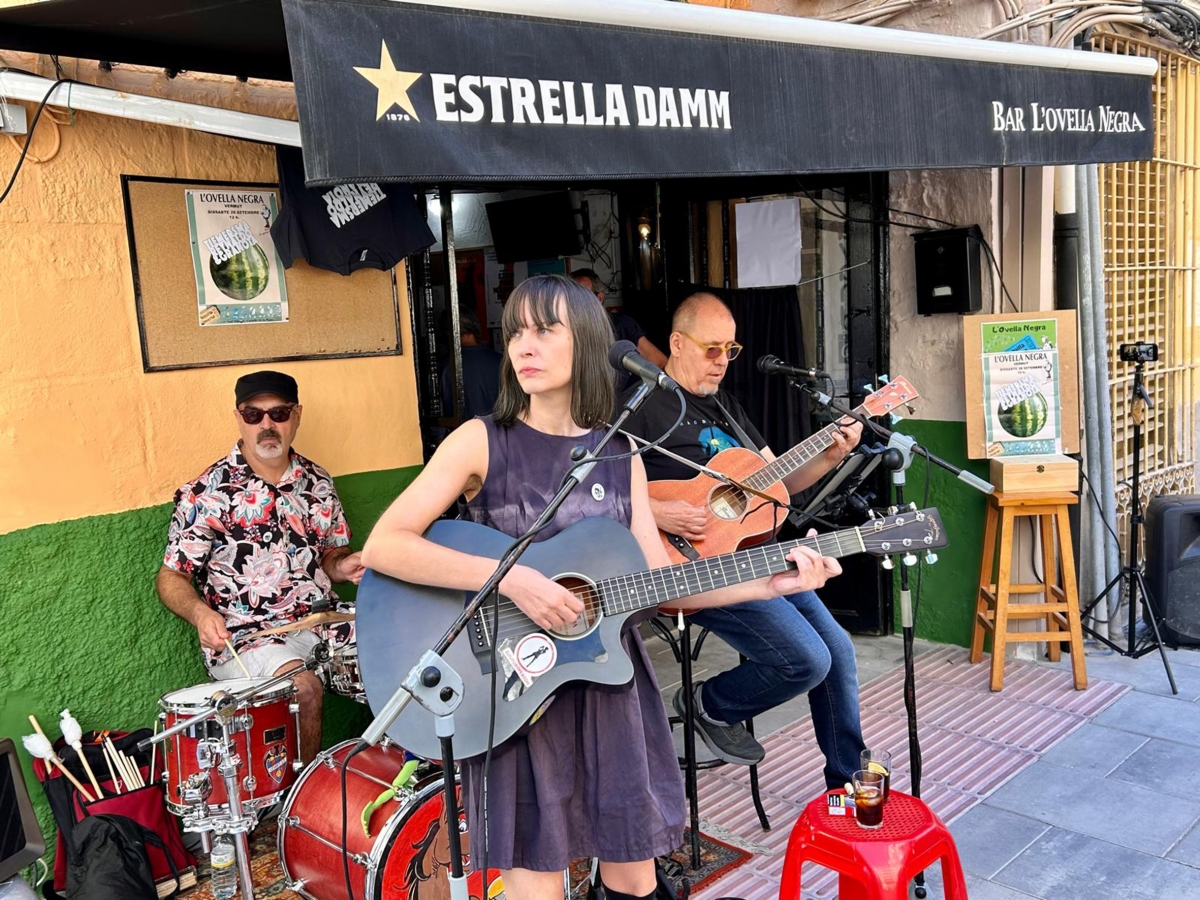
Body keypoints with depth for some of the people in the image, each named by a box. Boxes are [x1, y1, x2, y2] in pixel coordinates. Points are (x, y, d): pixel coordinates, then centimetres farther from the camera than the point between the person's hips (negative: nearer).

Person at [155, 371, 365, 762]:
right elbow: (171, 576, -2)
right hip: (246, 636, -5)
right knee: (303, 688, -31)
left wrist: (346, 565, -4)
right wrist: (200, 612, -22)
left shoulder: (317, 483, 9)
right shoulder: (208, 493, -6)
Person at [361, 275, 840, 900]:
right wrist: (510, 578, -26)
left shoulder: (619, 452, 5)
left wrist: (772, 583, -7)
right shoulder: (482, 442, -8)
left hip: (608, 681, 4)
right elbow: (381, 547, -17)